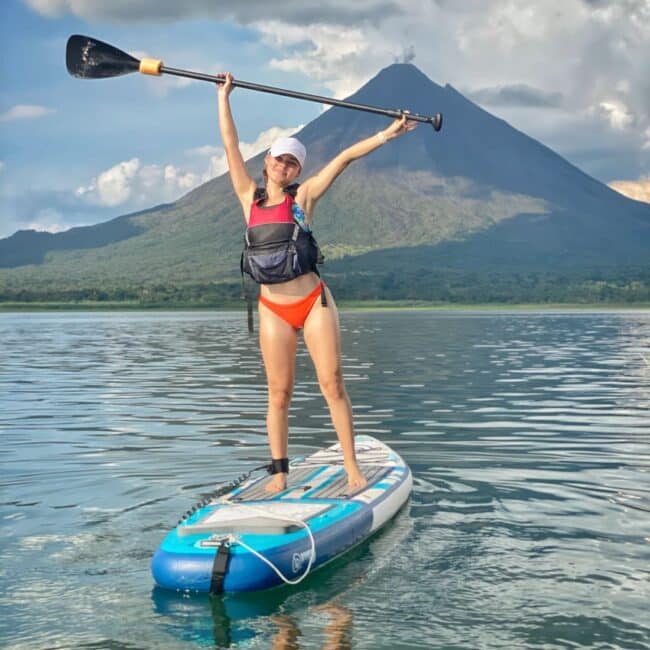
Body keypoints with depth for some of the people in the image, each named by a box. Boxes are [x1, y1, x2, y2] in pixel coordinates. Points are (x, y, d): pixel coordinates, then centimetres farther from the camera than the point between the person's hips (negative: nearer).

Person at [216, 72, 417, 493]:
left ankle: (353, 468, -2)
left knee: (332, 383, -6)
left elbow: (343, 159, -1)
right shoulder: (250, 198, 7)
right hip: (273, 310, 2)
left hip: (314, 301, -2)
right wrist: (224, 95, 11)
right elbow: (231, 146, 8)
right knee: (279, 392, 3)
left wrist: (386, 135, -5)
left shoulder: (303, 197, 3)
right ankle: (280, 472, 9)